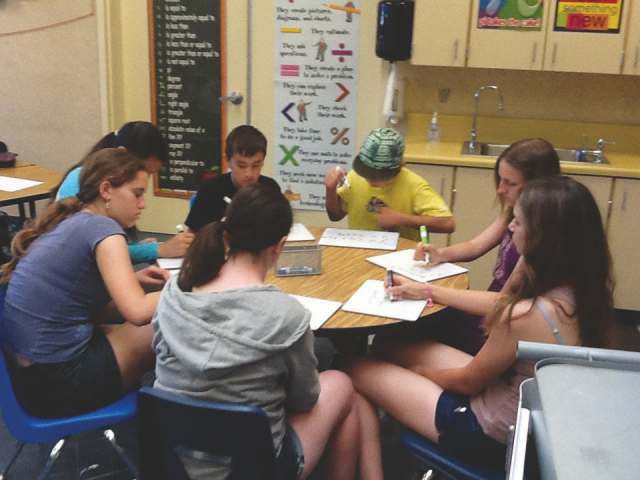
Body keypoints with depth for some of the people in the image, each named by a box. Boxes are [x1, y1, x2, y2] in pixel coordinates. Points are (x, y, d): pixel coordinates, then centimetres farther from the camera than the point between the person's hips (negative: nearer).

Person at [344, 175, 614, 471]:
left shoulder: (526, 316, -35)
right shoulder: (584, 290, -10)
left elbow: (468, 382, -17)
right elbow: (500, 304, 7)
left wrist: (422, 371, 4)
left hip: (492, 437, -8)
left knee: (357, 371, 3)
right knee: (386, 346, 14)